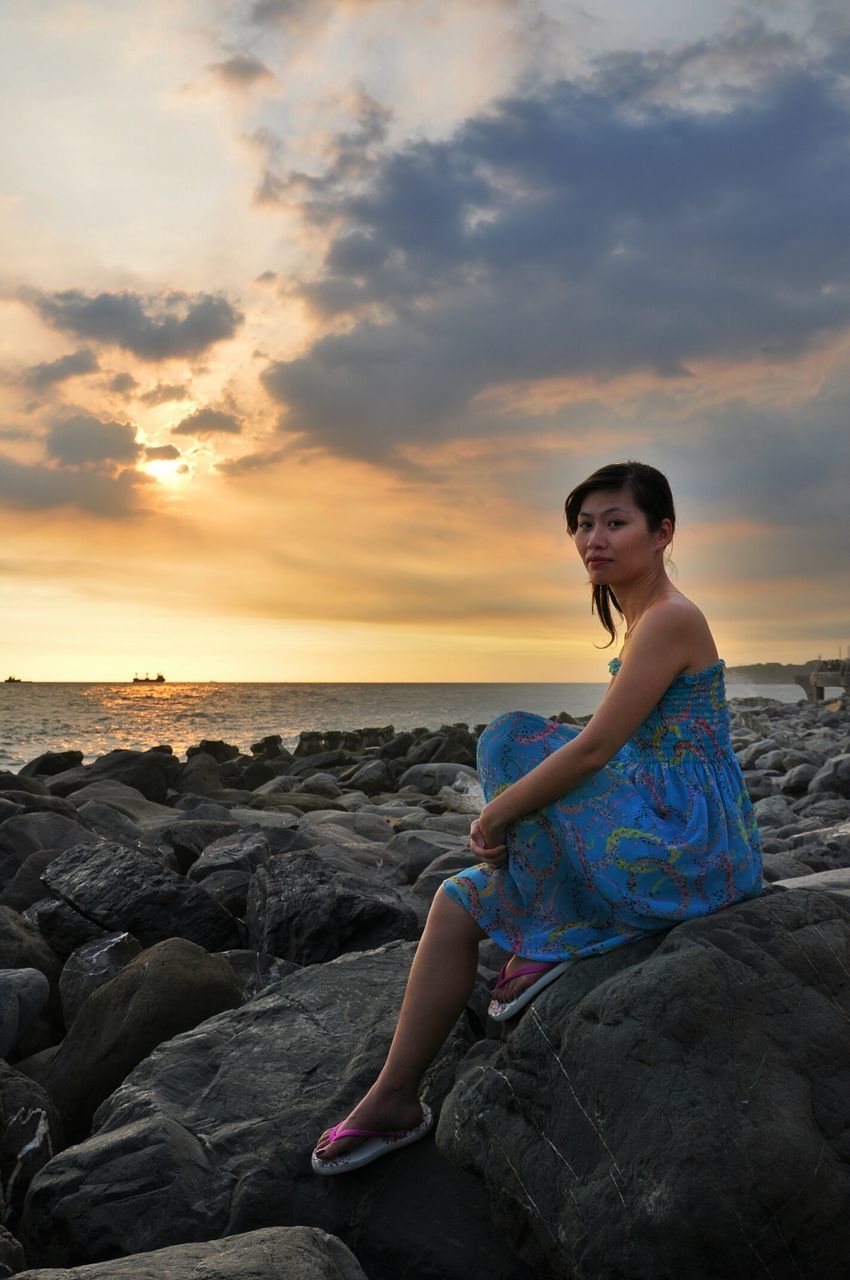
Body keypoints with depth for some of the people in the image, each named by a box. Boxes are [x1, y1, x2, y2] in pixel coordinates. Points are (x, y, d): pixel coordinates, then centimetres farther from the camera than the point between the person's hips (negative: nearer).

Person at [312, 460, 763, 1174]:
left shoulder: (671, 618, -14)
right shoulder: (643, 623, 15)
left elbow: (595, 749, -22)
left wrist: (496, 814, -12)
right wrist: (506, 819, 6)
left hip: (693, 846, -9)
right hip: (659, 842, 9)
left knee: (511, 747, -13)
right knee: (459, 902, 1)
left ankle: (548, 943, -3)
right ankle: (394, 1100, 7)